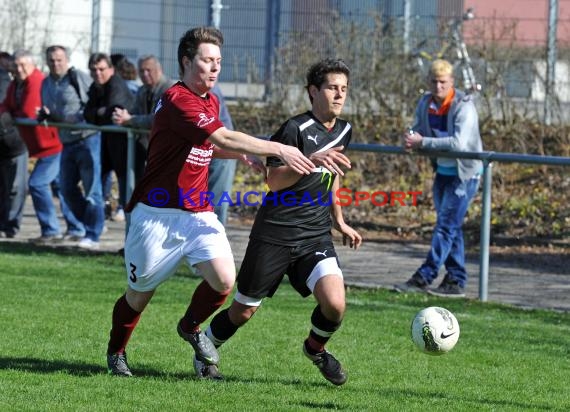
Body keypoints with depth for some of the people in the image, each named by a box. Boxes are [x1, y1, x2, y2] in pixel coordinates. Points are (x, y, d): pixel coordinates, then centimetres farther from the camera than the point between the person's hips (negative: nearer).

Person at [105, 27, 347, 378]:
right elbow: (224, 139, -30)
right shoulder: (177, 101, -20)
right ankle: (116, 352, 33)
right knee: (140, 293, 7)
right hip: (158, 214, -7)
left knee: (224, 280, -14)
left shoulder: (211, 101, 9)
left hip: (197, 214, 7)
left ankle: (191, 327, 16)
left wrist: (245, 154, 8)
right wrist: (278, 149, -33)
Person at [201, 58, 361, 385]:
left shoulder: (344, 131, 8)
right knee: (243, 311, 6)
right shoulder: (295, 129, -15)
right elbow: (274, 181, -20)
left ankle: (316, 348, 15)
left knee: (335, 304, -17)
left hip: (316, 235, 5)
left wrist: (340, 222, 25)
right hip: (275, 233, -5)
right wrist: (310, 161, -32)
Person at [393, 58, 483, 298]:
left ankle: (424, 278, -15)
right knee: (451, 227, 10)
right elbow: (417, 131, 11)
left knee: (446, 225, -11)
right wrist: (411, 140, -15)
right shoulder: (425, 104, 1)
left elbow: (459, 143, -32)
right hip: (442, 171, 8)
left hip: (465, 173, -8)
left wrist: (423, 142, -31)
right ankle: (456, 281, 15)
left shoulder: (463, 106, -21)